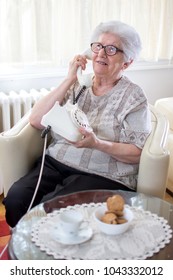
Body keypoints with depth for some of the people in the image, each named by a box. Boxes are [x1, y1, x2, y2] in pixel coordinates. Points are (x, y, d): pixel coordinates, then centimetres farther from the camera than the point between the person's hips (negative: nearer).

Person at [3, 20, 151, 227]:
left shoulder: (133, 96, 1)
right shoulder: (77, 85, 12)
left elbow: (138, 154, -6)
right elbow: (36, 120, 1)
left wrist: (97, 143, -22)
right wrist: (69, 81, -4)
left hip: (103, 176, -4)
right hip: (55, 163, 4)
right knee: (15, 198, -22)